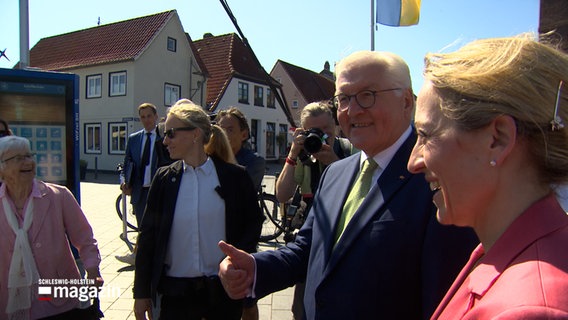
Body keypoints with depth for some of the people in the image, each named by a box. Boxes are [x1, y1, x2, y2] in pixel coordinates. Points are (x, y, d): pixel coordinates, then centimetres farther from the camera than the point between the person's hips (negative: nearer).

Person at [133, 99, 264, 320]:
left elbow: (253, 222, 3)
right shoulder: (164, 178, 0)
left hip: (224, 289, -1)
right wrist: (142, 292, 2)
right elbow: (148, 234, 2)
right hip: (175, 291, 1)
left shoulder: (235, 176, -6)